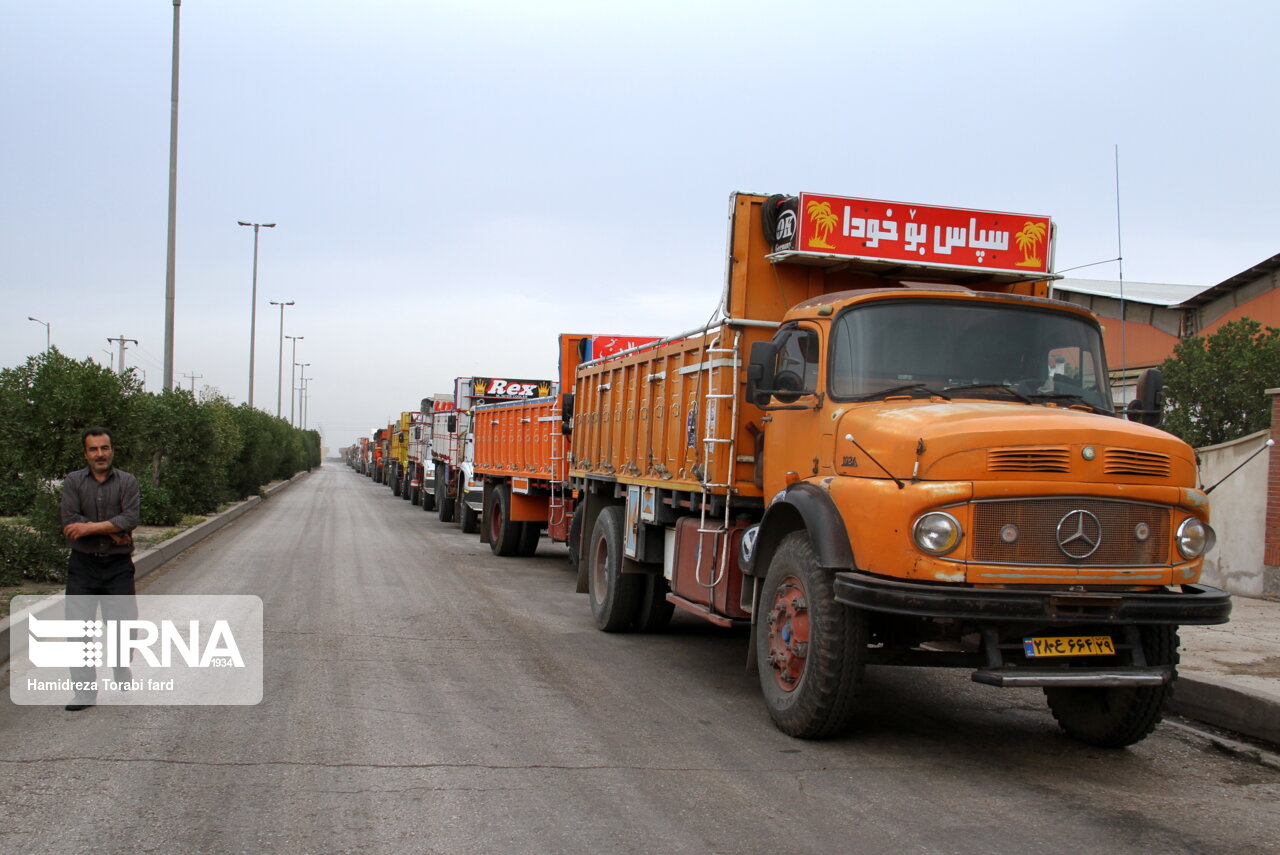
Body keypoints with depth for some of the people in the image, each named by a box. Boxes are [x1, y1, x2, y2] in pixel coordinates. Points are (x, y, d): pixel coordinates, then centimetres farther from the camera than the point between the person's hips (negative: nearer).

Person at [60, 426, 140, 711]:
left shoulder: (127, 482, 2)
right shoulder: (73, 482, 3)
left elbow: (131, 519, -13)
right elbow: (70, 521, -9)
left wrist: (90, 527, -18)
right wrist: (113, 533, -12)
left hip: (118, 565, 0)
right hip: (83, 564, 0)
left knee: (123, 622, 2)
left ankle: (122, 668, 31)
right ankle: (85, 690, 2)